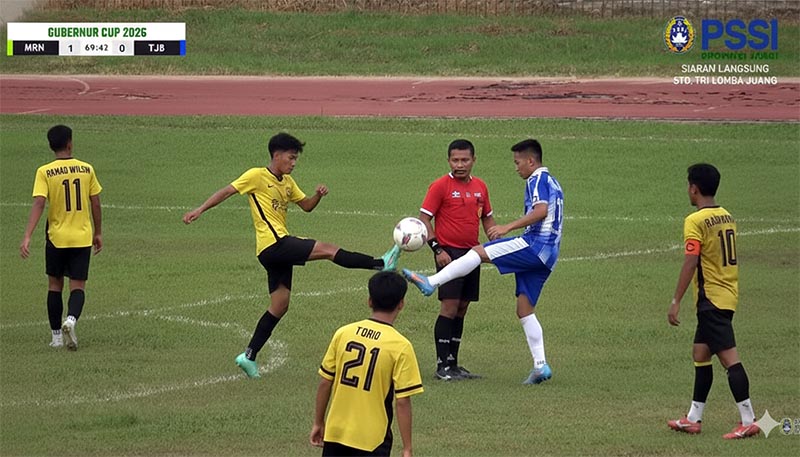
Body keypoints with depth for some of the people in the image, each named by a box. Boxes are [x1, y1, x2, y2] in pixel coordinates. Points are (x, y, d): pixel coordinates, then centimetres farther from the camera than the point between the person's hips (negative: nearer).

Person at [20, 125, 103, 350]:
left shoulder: (45, 172, -8)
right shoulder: (87, 169, -1)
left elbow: (38, 205, -18)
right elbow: (96, 205, 3)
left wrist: (27, 237, -21)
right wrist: (98, 233, 15)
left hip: (56, 238, -1)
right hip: (82, 237, 1)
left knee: (55, 284, 15)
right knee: (78, 286, 4)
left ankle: (56, 336, 16)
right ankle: (71, 319, -25)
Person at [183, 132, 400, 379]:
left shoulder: (287, 182, 20)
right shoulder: (257, 176, -4)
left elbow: (306, 206, 23)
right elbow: (226, 191, -5)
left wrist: (318, 195, 2)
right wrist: (200, 209, -12)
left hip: (280, 250, 9)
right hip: (273, 244, -9)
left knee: (279, 306, 9)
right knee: (327, 249, -16)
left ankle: (249, 356, 12)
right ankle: (381, 264, -17)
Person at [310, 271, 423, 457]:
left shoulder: (343, 334, -1)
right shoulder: (400, 347, -13)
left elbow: (325, 383, 4)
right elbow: (403, 401, -13)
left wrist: (318, 423, 16)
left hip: (335, 432, 4)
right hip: (372, 439, -4)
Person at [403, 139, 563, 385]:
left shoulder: (537, 180, -4)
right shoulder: (552, 183, 27)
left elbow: (541, 210, -21)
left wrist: (508, 227, -24)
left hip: (535, 244, -10)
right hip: (547, 253, 10)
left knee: (479, 252, -14)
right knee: (524, 310, 8)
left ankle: (431, 282, -22)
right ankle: (540, 367, 4)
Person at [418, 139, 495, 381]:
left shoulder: (480, 186, 11)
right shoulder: (441, 186, -7)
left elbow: (487, 218, 22)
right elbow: (424, 218, -7)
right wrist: (437, 249, -15)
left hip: (471, 253, 6)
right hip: (449, 252, -6)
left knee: (462, 308, 9)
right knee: (450, 307, -11)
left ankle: (453, 364, 15)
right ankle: (442, 365, -8)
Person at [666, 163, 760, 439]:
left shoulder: (695, 221, -14)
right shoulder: (727, 217, 11)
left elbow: (691, 262, -20)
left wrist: (676, 302, -18)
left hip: (711, 299, -9)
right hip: (728, 295, 9)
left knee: (729, 358, -10)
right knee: (700, 353, 16)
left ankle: (748, 421, -12)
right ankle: (694, 419, 21)